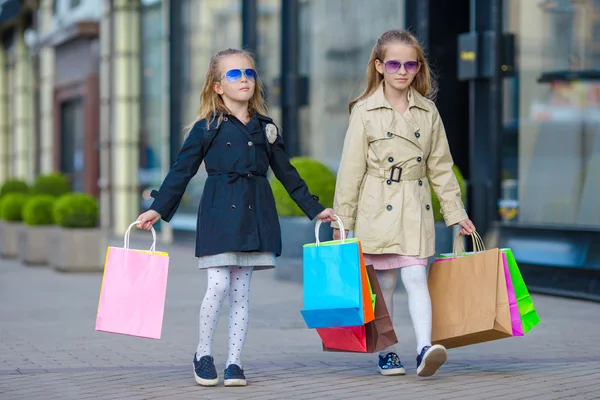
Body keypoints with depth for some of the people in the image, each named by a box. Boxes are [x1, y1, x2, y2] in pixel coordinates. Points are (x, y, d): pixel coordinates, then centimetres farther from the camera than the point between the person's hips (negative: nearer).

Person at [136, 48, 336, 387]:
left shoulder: (265, 128, 13)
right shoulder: (207, 128, 2)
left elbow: (287, 173, 19)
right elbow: (181, 172, 3)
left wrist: (315, 208, 17)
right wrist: (158, 209, -4)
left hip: (254, 216, 3)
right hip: (220, 215, -3)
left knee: (241, 292, 4)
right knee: (219, 285, -11)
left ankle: (235, 362, 9)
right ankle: (203, 355, 7)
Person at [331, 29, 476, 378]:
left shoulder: (428, 111, 7)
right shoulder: (365, 111, -2)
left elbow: (441, 167, 13)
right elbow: (351, 170, -1)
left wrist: (456, 213, 11)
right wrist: (342, 220, -2)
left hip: (415, 210, 1)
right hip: (377, 210, -1)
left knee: (415, 277, -10)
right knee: (384, 283, 5)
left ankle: (425, 349, -21)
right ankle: (386, 352, 16)